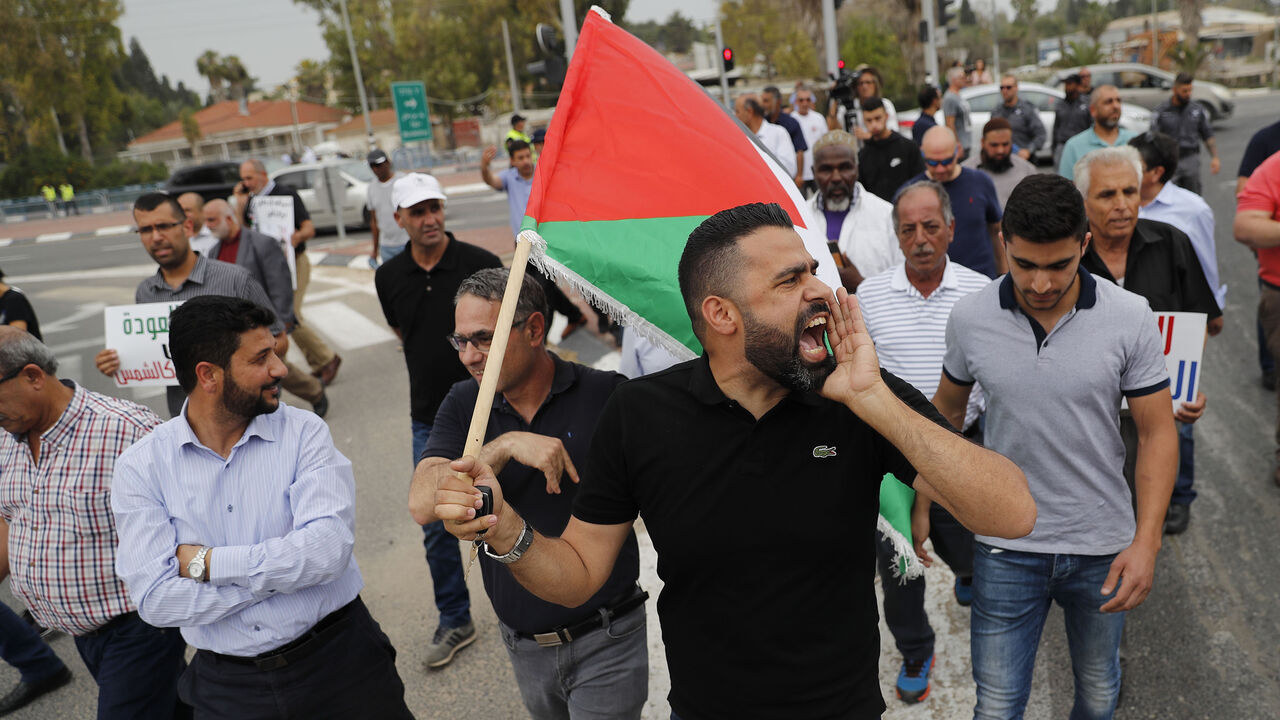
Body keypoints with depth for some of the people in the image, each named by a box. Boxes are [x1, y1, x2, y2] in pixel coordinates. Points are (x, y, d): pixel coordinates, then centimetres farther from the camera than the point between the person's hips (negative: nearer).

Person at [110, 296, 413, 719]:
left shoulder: (304, 433, -8)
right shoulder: (141, 466, -6)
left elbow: (328, 549, -21)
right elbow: (155, 599, -16)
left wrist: (206, 562, -17)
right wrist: (288, 567, -18)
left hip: (339, 662, 0)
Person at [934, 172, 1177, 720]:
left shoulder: (1130, 317, -12)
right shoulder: (969, 317, -10)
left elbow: (1156, 433, -6)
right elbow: (946, 409, 5)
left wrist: (1146, 541, -14)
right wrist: (921, 503, 5)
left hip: (1102, 546, 1)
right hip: (1006, 547, 0)